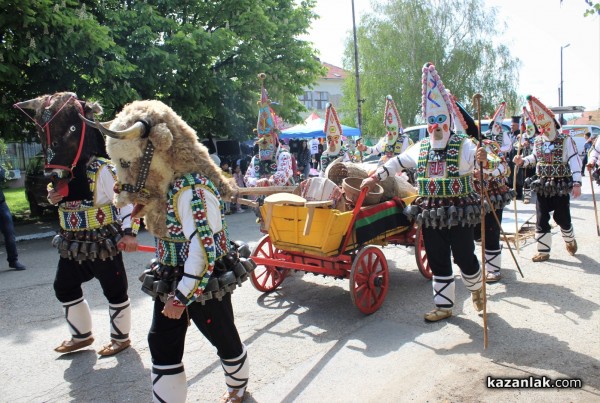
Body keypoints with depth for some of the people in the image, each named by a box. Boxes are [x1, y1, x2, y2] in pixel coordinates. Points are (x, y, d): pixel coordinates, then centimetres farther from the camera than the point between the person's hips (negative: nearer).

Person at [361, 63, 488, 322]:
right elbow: (397, 162, 17)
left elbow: (478, 156, -20)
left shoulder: (464, 145, -6)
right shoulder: (421, 148, 8)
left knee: (464, 257, 5)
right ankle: (444, 306, 23)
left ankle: (476, 289, 37)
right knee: (438, 262, 10)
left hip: (459, 213, -4)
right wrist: (375, 177, 14)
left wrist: (483, 158, -43)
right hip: (430, 215, 4)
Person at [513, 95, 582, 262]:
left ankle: (570, 239, 38)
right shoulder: (538, 141, 5)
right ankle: (543, 251, 10)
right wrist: (522, 161, -1)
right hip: (542, 186, 4)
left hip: (561, 186, -3)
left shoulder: (565, 140, -9)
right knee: (541, 219, 1)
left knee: (562, 217, 7)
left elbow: (575, 161, -14)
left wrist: (577, 183, -23)